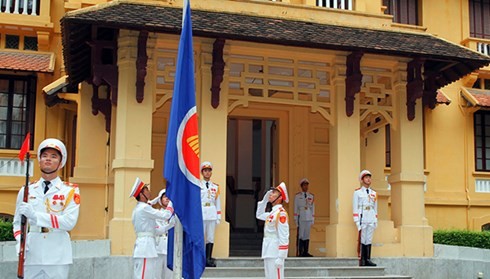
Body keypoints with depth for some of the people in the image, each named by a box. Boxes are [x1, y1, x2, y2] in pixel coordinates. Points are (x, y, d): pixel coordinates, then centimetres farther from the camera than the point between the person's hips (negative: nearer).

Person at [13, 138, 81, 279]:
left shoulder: (71, 191, 1)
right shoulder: (26, 191, 11)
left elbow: (69, 222, -12)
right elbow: (17, 222, 13)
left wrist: (35, 215, -19)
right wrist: (21, 244, -7)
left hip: (58, 258, -2)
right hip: (31, 257, 2)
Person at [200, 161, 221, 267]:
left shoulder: (216, 187, 14)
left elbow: (218, 203, 14)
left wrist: (218, 217, 9)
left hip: (212, 214, 3)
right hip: (201, 214, -3)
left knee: (210, 237, 4)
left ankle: (208, 259, 8)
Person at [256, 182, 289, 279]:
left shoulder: (281, 213, -14)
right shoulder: (272, 213, 13)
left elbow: (284, 237, -19)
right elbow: (259, 215, 33)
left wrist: (280, 257, -23)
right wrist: (264, 200, 19)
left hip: (275, 254, -9)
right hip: (268, 253, 9)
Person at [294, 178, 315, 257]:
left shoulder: (311, 196, 14)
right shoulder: (297, 196, 4)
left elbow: (313, 208, 14)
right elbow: (295, 208, 3)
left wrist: (313, 219, 9)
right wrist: (296, 219, -3)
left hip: (309, 218, 3)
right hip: (301, 219, -3)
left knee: (307, 235, 3)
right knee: (300, 236, -5)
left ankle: (306, 252, 7)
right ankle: (300, 253, -5)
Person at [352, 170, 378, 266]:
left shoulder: (373, 193, 15)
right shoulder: (357, 192, 1)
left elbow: (375, 208, 17)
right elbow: (355, 208, -2)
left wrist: (376, 221, 12)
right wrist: (357, 221, -9)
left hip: (371, 220, 4)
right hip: (362, 219, -4)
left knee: (369, 240, 3)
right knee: (362, 240, -6)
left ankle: (368, 260, 5)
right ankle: (362, 260, -4)